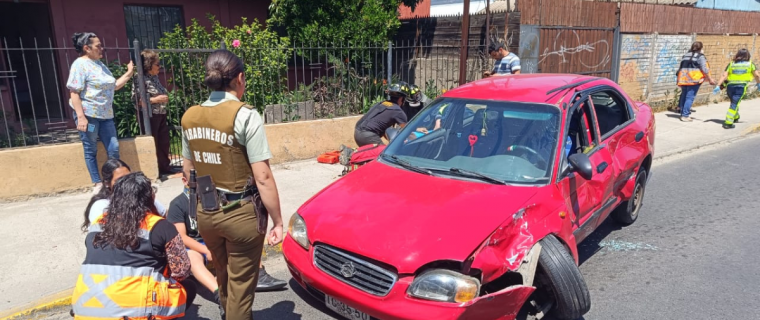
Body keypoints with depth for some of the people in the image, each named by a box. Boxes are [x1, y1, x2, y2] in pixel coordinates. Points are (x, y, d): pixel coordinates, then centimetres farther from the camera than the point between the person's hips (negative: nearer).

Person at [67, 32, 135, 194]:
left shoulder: (100, 64, 16)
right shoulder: (80, 65, -9)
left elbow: (113, 86, 23)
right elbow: (74, 93, -15)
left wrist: (129, 74, 14)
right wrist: (81, 117, -22)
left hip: (105, 114, 7)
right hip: (88, 114, -7)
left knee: (113, 148, 6)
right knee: (91, 150, 4)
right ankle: (98, 184, 12)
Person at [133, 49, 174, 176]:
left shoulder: (155, 77, 9)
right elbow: (136, 99, -20)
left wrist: (164, 97, 8)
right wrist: (155, 99, -21)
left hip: (161, 114, 8)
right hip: (149, 116, -8)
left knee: (164, 142, 12)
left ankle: (165, 167, 24)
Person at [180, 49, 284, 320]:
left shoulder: (189, 117, 2)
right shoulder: (245, 115, -17)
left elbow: (188, 171, 11)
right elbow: (262, 177, -20)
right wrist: (277, 221, -13)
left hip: (205, 212, 7)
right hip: (241, 213, -6)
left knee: (223, 278, 28)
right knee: (241, 285, 12)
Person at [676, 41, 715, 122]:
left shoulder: (685, 55, 14)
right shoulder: (700, 56, -3)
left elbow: (680, 68, 16)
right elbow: (704, 69, -6)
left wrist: (679, 78, 24)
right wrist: (710, 79, 1)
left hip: (683, 79, 6)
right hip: (694, 79, -6)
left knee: (684, 96, 13)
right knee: (690, 97, -4)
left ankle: (683, 114, 18)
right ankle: (685, 115, -6)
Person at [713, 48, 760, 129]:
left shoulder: (731, 64, 9)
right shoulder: (750, 64, 7)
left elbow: (724, 75, -1)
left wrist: (718, 86, -4)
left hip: (730, 85, 3)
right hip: (741, 86, -3)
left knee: (734, 102, 24)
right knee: (734, 104, -7)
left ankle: (735, 117, 42)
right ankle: (728, 123, -14)